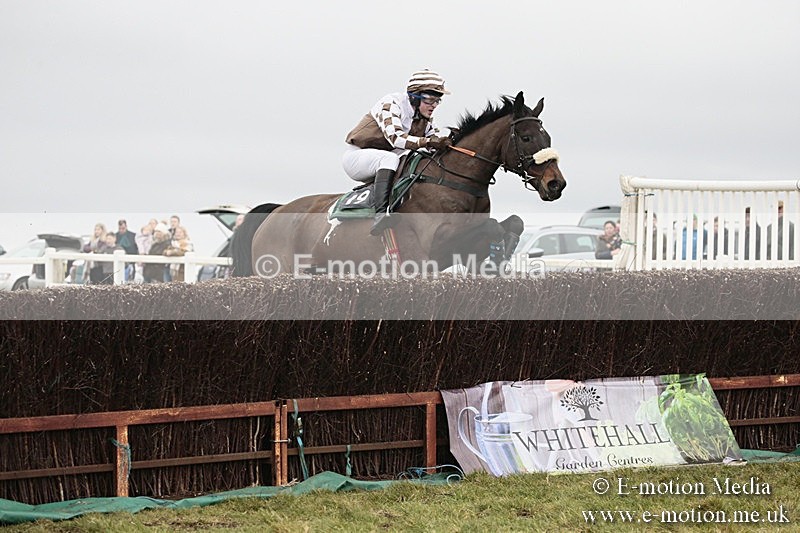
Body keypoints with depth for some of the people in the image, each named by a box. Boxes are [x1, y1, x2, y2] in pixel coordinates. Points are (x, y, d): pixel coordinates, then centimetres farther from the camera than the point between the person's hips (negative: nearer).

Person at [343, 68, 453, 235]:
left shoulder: (425, 118, 5)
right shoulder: (391, 104, -20)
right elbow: (395, 137, -34)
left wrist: (449, 140, -23)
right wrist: (427, 142, -45)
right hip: (356, 155, -8)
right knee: (390, 158, -38)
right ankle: (380, 214, -53)